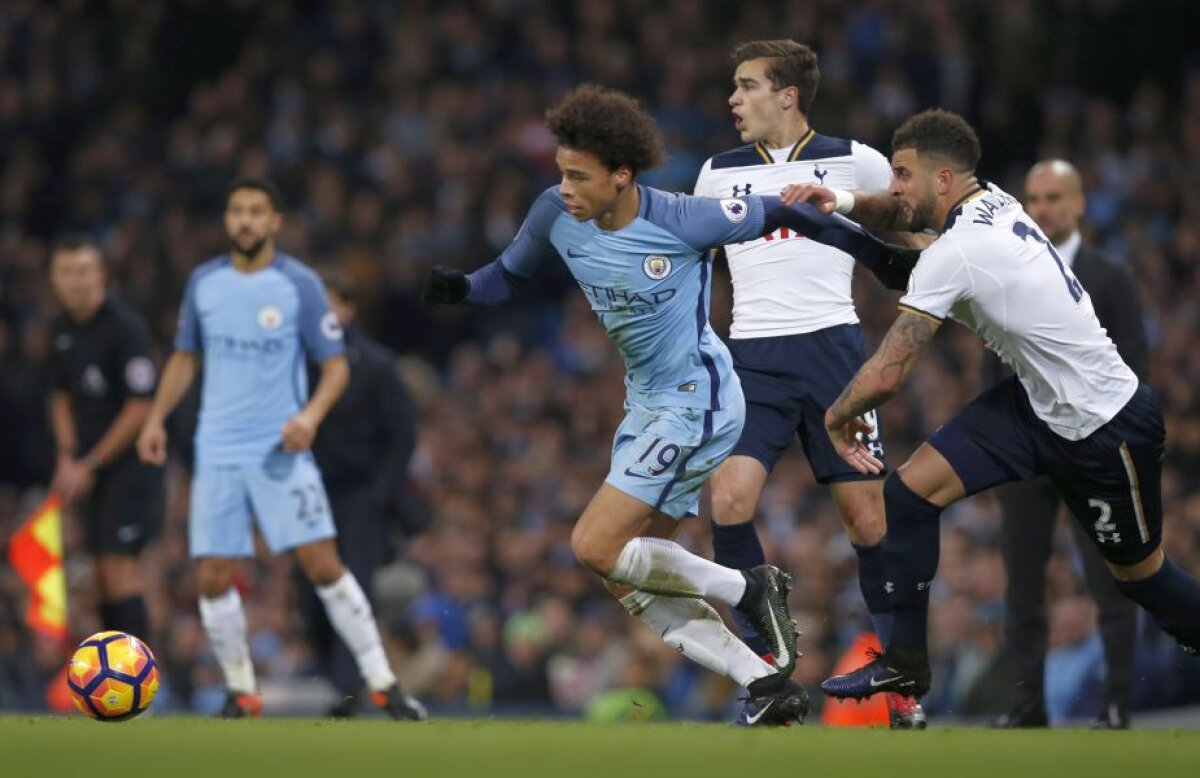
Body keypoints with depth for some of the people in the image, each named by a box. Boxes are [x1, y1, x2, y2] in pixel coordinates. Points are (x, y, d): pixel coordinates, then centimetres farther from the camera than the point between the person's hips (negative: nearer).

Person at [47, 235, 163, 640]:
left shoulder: (125, 326, -16)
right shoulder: (63, 329, 7)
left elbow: (140, 409, -17)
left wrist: (90, 466, -13)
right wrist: (67, 457, 5)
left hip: (130, 459, -7)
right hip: (90, 462, 7)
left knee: (118, 562, -15)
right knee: (103, 568, 8)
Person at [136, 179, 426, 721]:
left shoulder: (299, 285, -5)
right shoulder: (203, 282, 7)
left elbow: (336, 366, -3)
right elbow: (185, 357, 19)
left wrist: (310, 415, -20)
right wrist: (156, 418, 9)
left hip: (281, 452, -3)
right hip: (217, 452, 3)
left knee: (323, 565, -12)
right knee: (213, 577, -2)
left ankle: (383, 685, -5)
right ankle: (241, 693, 14)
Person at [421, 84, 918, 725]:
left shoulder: (679, 221, -22)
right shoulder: (556, 215, -6)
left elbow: (775, 215, -7)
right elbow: (509, 275, 11)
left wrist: (875, 252, 2)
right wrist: (459, 287, -10)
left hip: (697, 402, -8)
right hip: (648, 407, 8)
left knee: (595, 547, -16)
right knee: (631, 582, 5)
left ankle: (749, 590, 0)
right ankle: (768, 687, 8)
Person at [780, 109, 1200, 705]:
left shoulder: (953, 253, -27)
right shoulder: (989, 201, -3)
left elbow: (887, 374, -27)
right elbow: (899, 213, 18)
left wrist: (837, 416, -5)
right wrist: (843, 203, -5)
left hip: (1105, 428, -9)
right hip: (1037, 400, 9)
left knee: (1138, 572, 8)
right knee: (910, 490, -1)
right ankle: (905, 664, 6)